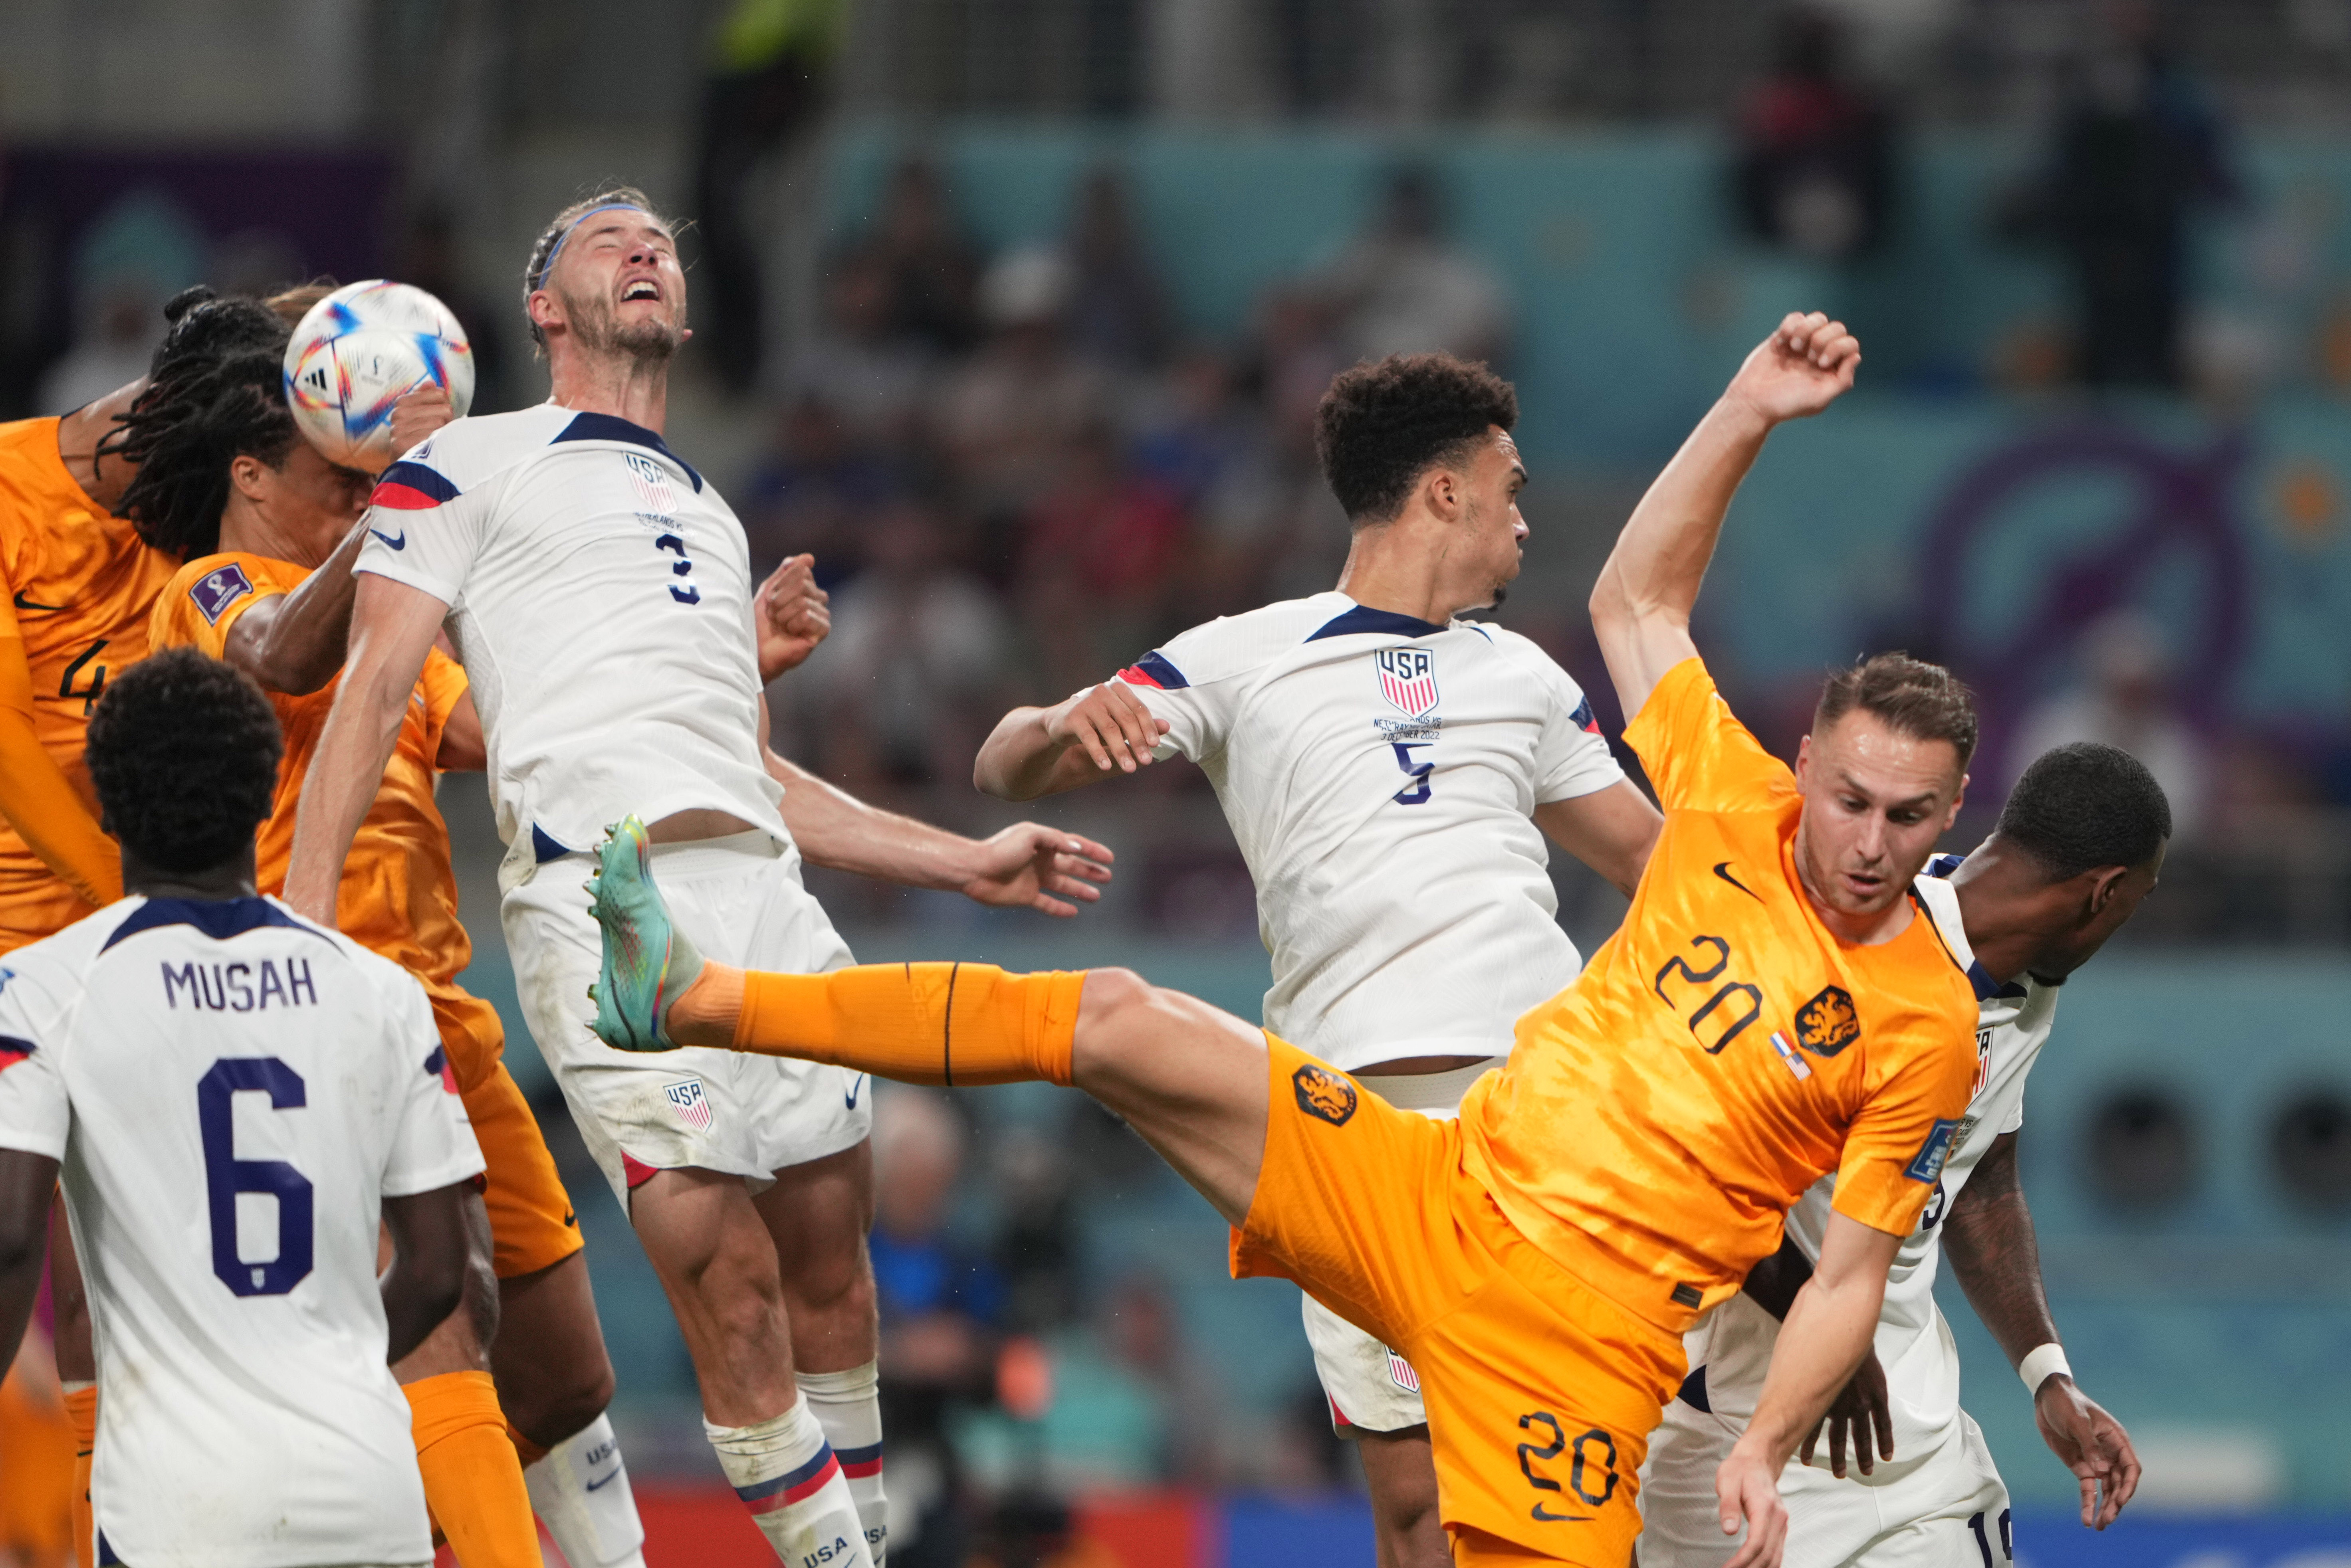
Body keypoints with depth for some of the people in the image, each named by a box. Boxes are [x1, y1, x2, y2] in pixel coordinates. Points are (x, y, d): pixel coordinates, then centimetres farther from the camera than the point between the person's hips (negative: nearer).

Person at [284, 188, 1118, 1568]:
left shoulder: (707, 513, 32)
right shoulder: (469, 467, 12)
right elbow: (376, 687, 3)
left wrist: (967, 862, 30)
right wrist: (304, 916, -9)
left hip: (761, 888, 6)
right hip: (600, 899, -6)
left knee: (830, 1269, 2)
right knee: (726, 1283, -14)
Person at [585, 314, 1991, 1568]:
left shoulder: (1927, 1027, -6)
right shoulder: (1738, 814, 5)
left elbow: (1851, 1279, -4)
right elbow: (1635, 601, 15)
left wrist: (1765, 1453, -18)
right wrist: (1749, 418, 6)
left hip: (1582, 1327, -4)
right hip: (1436, 1194, 4)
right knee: (1119, 1023, -8)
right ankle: (694, 1000, -6)